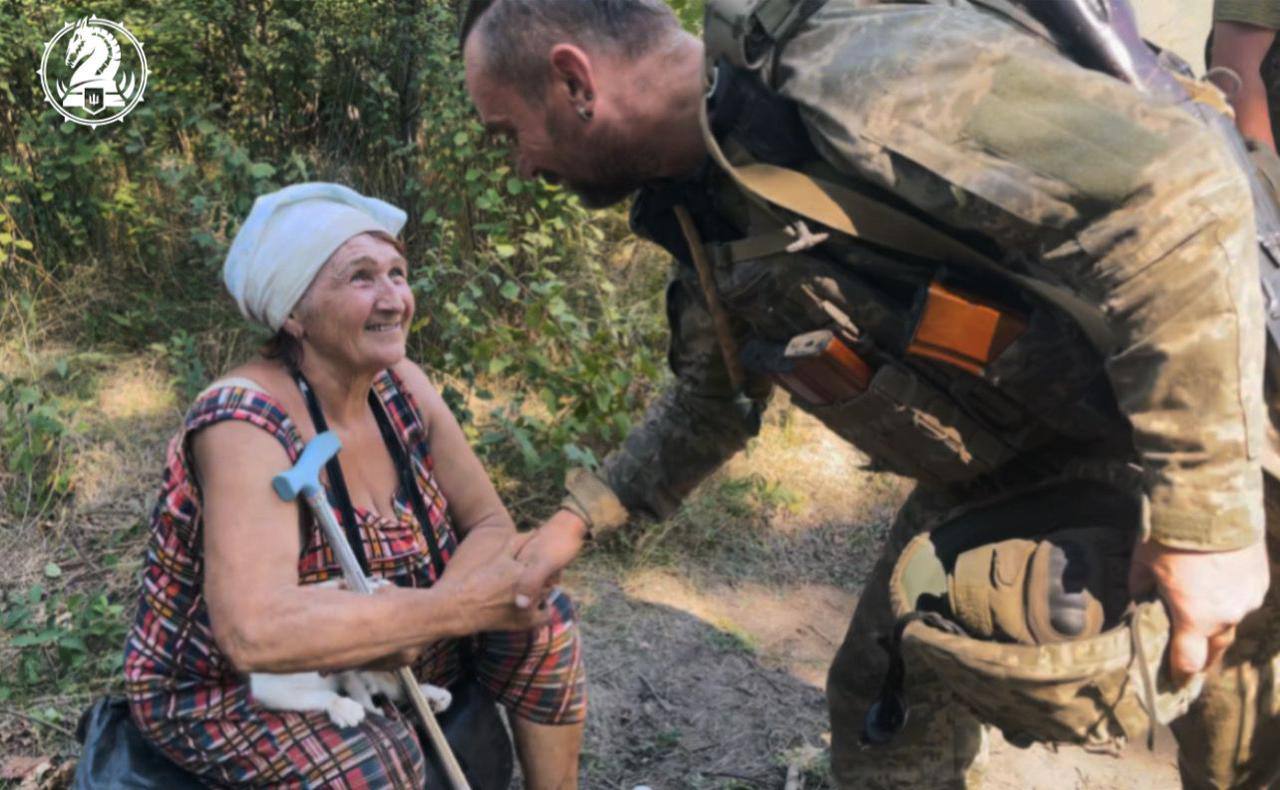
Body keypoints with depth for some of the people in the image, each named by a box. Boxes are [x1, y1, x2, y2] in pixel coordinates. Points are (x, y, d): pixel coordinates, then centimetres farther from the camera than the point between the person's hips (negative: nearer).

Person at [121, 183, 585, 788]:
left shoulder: (399, 386, -9)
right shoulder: (248, 423, -30)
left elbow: (492, 526, -6)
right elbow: (255, 632, -40)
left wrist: (420, 615, -26)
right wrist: (458, 606, -37)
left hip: (368, 657, 7)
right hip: (224, 689, -7)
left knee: (541, 618, -7)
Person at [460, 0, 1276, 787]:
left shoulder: (854, 72, -29)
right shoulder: (705, 206, 1)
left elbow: (1174, 194, -33)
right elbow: (714, 395, 18)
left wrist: (1206, 513, -31)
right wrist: (578, 518, 16)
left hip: (1208, 436, -7)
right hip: (1004, 471, 8)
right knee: (886, 701, 11)